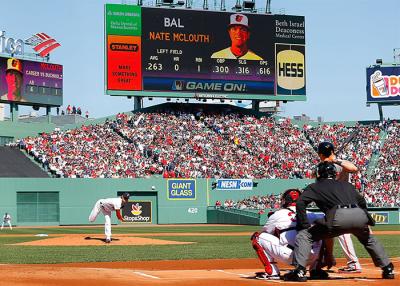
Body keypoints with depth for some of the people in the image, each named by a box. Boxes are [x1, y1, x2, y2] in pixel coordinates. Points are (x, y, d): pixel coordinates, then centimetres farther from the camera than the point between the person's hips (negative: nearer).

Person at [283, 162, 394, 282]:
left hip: (339, 217, -4)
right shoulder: (347, 185, 34)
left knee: (304, 235, 8)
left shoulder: (315, 187, 22)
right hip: (360, 215, 5)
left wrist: (304, 226, 8)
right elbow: (362, 202, 33)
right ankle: (388, 269, 33)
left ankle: (299, 271, -7)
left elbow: (301, 202, 6)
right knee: (369, 239, 35)